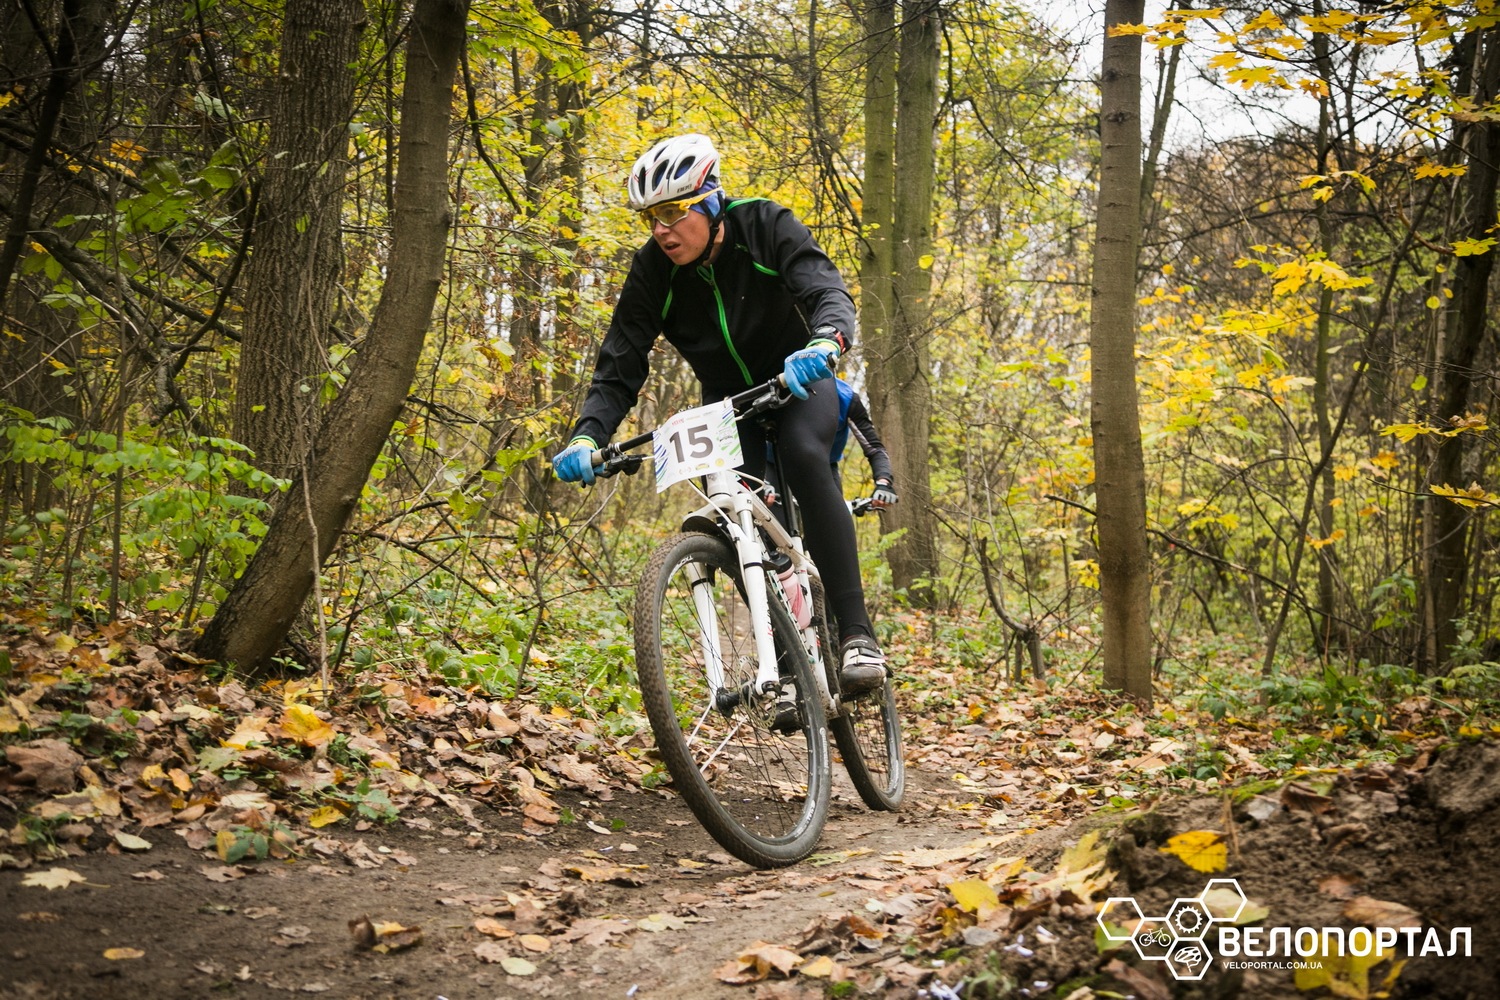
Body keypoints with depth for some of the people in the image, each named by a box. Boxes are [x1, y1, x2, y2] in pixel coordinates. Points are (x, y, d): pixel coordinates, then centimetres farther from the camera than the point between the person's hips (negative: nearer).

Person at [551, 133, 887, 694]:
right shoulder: (652, 272, -17)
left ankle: (856, 633, -33)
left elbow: (829, 292, -35)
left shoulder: (765, 226, -22)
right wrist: (586, 437, -36)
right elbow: (619, 370, -17)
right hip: (728, 397, 2)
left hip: (799, 380, -2)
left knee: (804, 456, -34)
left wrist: (824, 343, -60)